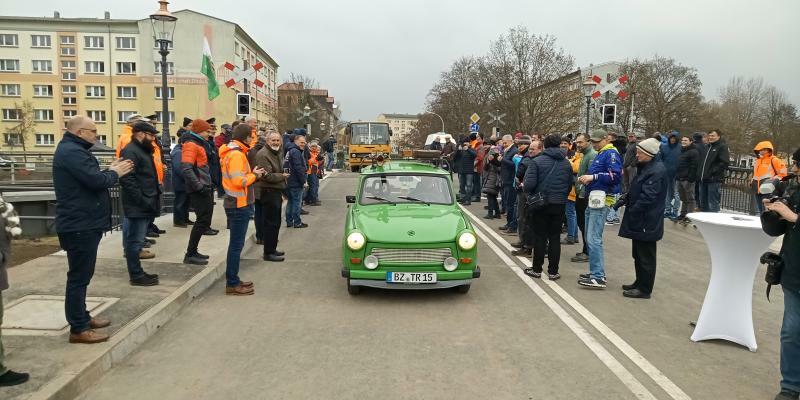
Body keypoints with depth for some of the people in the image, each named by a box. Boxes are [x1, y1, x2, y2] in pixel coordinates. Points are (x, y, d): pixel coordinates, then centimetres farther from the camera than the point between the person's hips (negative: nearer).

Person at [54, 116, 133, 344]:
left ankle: (82, 317, 30)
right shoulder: (72, 152, -18)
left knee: (81, 275, 19)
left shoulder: (72, 150, 16)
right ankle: (78, 329, 1)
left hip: (82, 224, 11)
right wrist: (115, 173, -7)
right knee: (79, 276, -5)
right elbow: (96, 181, -26)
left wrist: (111, 171, 3)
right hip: (80, 225, -11)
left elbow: (90, 178, 17)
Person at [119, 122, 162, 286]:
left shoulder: (143, 150, 18)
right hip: (137, 206, -10)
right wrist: (141, 200, -23)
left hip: (144, 205, 10)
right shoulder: (130, 152, -15)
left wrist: (151, 200, 18)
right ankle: (136, 275, 2)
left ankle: (138, 272, 22)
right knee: (135, 241, -3)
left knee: (135, 240, 15)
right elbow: (127, 180, -23)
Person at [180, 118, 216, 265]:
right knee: (202, 220, -8)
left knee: (204, 220, 13)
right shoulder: (191, 145, -14)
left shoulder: (200, 144, 17)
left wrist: (209, 184, 12)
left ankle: (193, 251, 22)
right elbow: (186, 169, -24)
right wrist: (199, 187, -24)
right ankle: (190, 254, -1)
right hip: (199, 190, -10)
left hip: (205, 188, 10)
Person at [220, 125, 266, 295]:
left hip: (236, 204, 10)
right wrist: (254, 175, -10)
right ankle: (232, 284, 3)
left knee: (236, 243, 16)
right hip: (239, 205, -10)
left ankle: (233, 279, 25)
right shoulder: (236, 154, -18)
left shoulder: (232, 152, 14)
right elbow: (239, 181, -25)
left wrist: (251, 173, 3)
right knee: (236, 245, -4)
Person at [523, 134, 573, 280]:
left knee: (540, 237, 6)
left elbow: (529, 184, -17)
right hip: (559, 205, 3)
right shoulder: (566, 163, 2)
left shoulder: (537, 161, -11)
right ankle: (553, 271, 11)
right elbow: (570, 185, 3)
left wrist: (527, 190, 5)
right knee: (555, 238, 8)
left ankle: (536, 269, 13)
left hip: (541, 204, -3)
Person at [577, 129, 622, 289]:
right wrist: (586, 178, 4)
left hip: (602, 200, -10)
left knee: (594, 239, -13)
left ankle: (598, 277, -12)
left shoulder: (611, 153, -7)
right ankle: (596, 271, 23)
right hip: (593, 199, 10)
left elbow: (616, 176, -20)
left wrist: (593, 176, -20)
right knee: (590, 238, 14)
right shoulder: (599, 154, 22)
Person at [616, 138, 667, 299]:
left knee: (645, 256, 1)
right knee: (638, 254, 19)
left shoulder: (657, 171, -20)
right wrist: (625, 199, 8)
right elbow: (636, 190, 22)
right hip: (640, 221, 10)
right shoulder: (646, 167, 13)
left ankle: (644, 289, 11)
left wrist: (631, 211, -18)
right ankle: (640, 283, 32)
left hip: (647, 223, -10)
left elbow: (648, 197, -25)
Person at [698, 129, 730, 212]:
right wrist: (700, 174, 12)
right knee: (703, 204, 14)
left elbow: (725, 163, -14)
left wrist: (713, 171, -18)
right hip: (704, 180, 8)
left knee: (713, 205, -8)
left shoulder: (722, 147, -4)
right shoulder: (707, 146, 19)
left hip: (714, 180, -8)